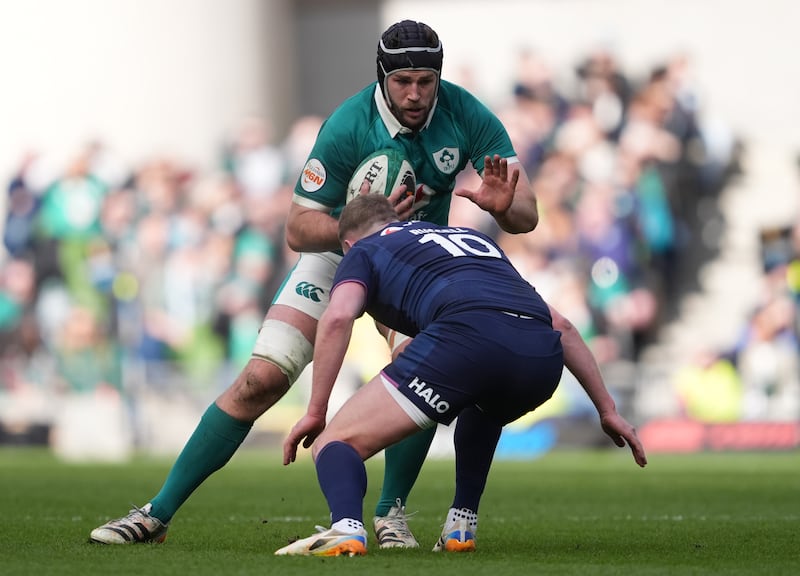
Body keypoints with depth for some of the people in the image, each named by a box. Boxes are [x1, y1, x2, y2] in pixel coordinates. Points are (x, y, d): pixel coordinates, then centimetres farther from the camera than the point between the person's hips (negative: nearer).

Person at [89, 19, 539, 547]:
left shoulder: (467, 116, -23)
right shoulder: (347, 127, -29)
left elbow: (527, 217, -22)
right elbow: (298, 230, -23)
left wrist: (502, 205, -47)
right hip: (339, 249, -1)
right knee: (262, 379, -11)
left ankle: (391, 512, -6)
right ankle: (157, 514, -4)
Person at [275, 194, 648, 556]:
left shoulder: (363, 251, 27)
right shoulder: (473, 237, 43)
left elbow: (337, 318, 3)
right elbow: (561, 327, 38)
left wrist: (315, 412, 7)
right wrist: (607, 410, 39)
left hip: (466, 336, -5)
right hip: (543, 358, 5)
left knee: (336, 443, 4)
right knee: (482, 407, 42)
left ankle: (346, 529, -26)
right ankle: (461, 529, 30)